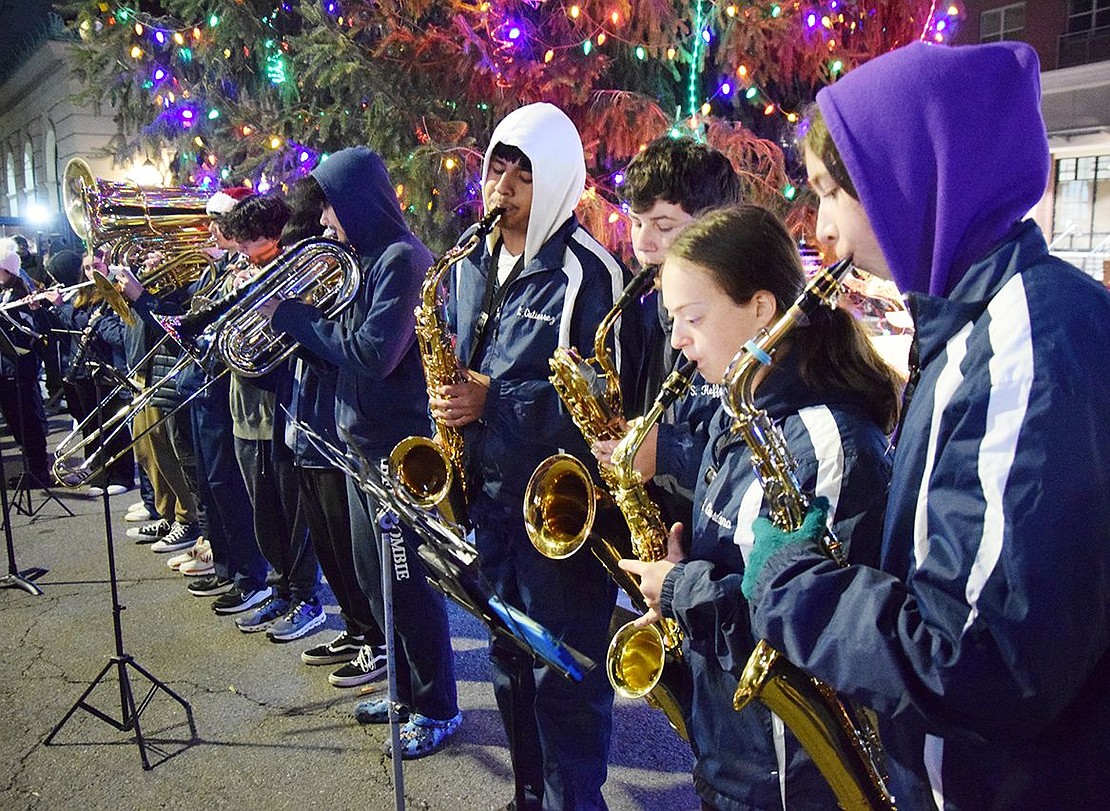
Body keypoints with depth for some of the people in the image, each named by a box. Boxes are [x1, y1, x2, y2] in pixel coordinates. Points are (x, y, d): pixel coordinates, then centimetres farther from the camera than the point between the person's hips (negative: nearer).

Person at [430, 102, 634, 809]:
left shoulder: (587, 272, -13)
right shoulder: (473, 264, 10)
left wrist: (494, 401, -21)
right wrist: (451, 392, 0)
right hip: (487, 488, 8)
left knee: (564, 673, 3)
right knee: (510, 658, 20)